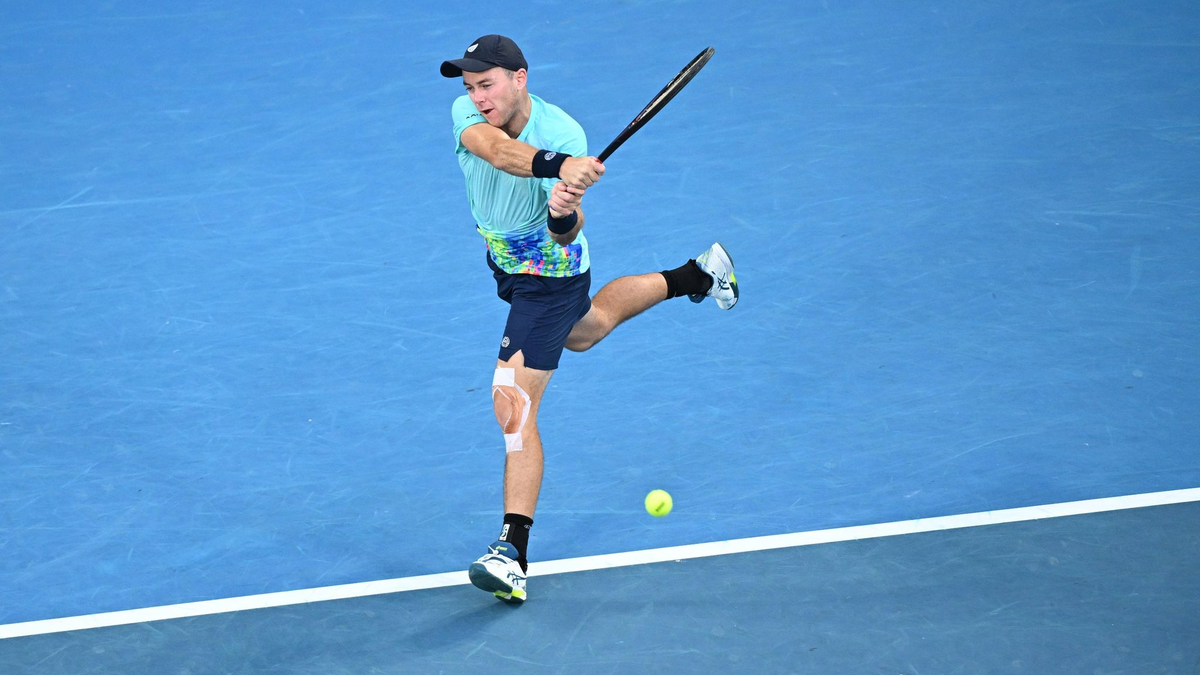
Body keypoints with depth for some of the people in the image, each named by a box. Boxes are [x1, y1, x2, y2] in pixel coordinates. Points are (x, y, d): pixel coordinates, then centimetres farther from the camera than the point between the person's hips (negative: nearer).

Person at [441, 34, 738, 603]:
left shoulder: (564, 135, -31)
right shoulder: (467, 112, -21)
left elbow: (567, 235, -33)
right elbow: (497, 150, -46)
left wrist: (565, 214, -58)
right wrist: (558, 166, -64)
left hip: (548, 274, -7)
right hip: (506, 261, 8)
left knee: (513, 404, -17)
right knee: (583, 331, 36)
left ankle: (513, 552, -17)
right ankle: (695, 275, 57)